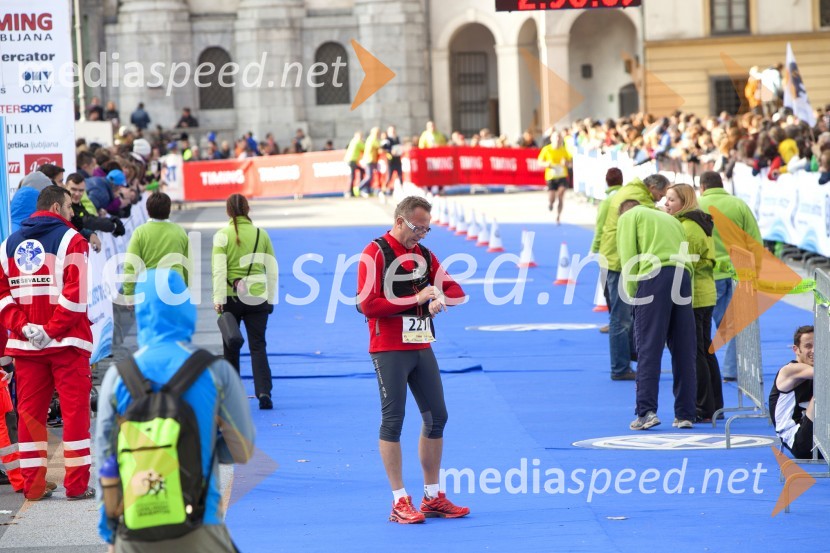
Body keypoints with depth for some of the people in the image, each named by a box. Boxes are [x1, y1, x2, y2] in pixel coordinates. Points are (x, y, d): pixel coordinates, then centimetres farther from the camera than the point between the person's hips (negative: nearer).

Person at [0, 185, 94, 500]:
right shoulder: (70, 240, -6)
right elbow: (76, 291, -17)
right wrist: (53, 329, -13)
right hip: (67, 343, -5)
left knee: (30, 412, 9)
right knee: (75, 412, 0)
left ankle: (33, 485, 11)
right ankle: (77, 484, -1)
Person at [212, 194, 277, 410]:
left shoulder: (223, 236, -5)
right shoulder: (261, 234, 3)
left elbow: (219, 270, -11)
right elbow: (272, 270, 5)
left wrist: (218, 299, -10)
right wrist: (270, 299, 13)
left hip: (231, 297, -1)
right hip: (257, 297, 1)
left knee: (231, 346, 13)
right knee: (258, 346, 0)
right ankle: (263, 391, -17)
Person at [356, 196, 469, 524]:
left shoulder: (424, 255, 13)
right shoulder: (375, 254, -8)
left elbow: (454, 291, 14)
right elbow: (368, 304, -17)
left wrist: (439, 299, -10)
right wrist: (415, 299, -17)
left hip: (421, 347, 7)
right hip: (389, 351, -7)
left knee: (436, 417, 8)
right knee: (392, 421, -4)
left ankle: (433, 497, 17)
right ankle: (399, 502, -1)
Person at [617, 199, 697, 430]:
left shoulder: (629, 217, 15)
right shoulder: (671, 219, 31)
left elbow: (628, 257, 1)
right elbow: (686, 256, 21)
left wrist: (631, 293, 2)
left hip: (654, 275, -5)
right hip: (683, 275, 5)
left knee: (648, 349, -5)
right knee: (683, 352, 7)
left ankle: (647, 411, -14)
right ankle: (685, 415, 7)